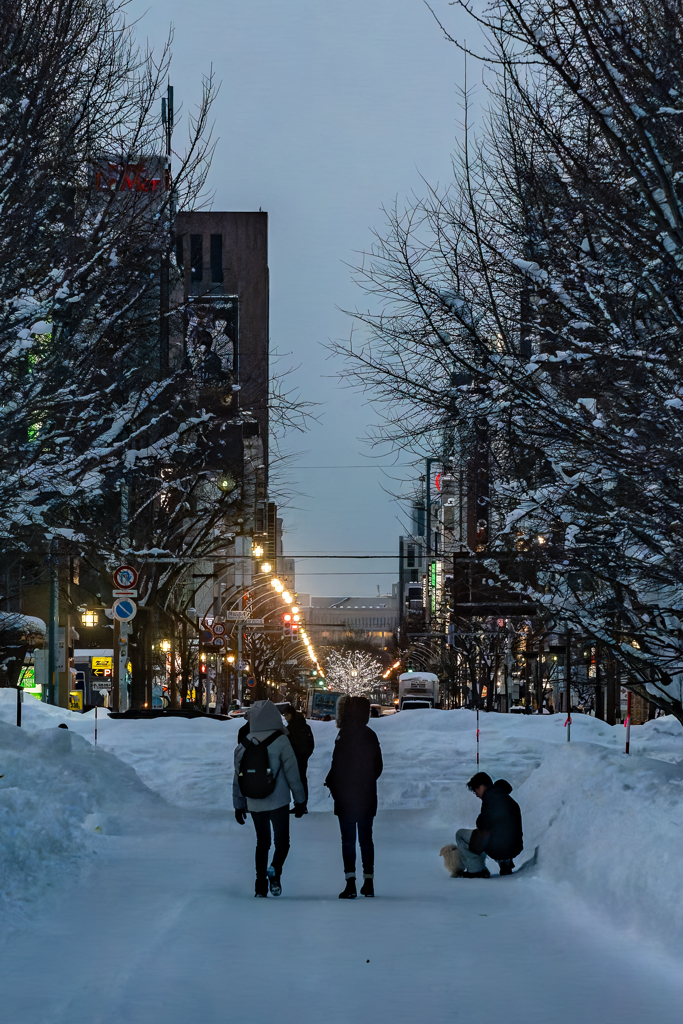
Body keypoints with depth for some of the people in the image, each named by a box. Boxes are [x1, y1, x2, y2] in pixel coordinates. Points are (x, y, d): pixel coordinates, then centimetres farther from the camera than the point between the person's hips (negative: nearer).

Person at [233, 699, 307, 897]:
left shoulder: (244, 743, 2)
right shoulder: (280, 740, -10)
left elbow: (238, 776, 7)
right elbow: (292, 772, -8)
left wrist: (239, 805, 16)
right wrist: (300, 801, 1)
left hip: (254, 804, 4)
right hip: (278, 802, -4)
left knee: (262, 842, 15)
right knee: (282, 840, 6)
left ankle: (261, 885, 9)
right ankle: (274, 870, -21)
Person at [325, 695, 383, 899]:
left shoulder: (345, 737, -15)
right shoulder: (371, 736, 5)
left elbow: (338, 767, -16)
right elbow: (378, 767, 11)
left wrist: (330, 783, 1)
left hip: (346, 798, -6)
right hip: (367, 797, 6)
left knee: (348, 840, -2)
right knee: (366, 838, 13)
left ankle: (351, 883, -8)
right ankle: (368, 882, 15)